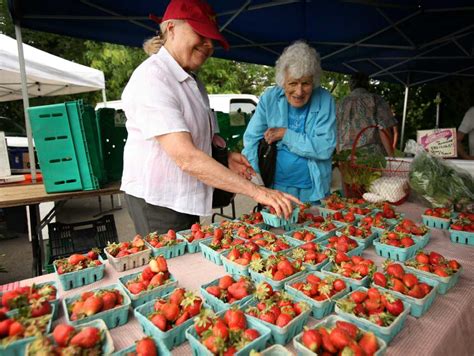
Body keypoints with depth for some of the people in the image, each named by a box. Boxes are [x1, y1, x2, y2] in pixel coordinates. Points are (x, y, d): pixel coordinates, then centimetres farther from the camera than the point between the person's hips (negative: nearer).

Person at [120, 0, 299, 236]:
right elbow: (187, 158, -28)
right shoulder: (152, 79, -18)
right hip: (157, 201, -8)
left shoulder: (193, 81, 11)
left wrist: (224, 156, 1)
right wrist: (257, 191, -28)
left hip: (187, 199, 8)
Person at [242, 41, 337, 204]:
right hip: (275, 188, 0)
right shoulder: (269, 97, -7)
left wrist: (285, 134, -18)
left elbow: (325, 148, -16)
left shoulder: (325, 100, -9)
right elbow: (251, 141, -7)